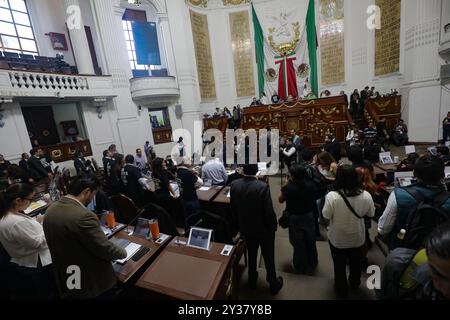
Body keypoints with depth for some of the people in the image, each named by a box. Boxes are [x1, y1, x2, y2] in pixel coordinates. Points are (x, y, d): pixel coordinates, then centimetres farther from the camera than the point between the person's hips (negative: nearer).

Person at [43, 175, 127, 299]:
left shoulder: (50, 210, -5)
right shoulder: (83, 216, -33)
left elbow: (67, 242, 8)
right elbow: (106, 249, -25)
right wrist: (123, 253, -5)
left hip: (65, 281, 8)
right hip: (93, 283, -7)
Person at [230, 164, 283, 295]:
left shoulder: (234, 185, -16)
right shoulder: (263, 186, -29)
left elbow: (233, 208, -4)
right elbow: (269, 212, -23)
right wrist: (274, 226, -3)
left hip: (245, 228, 4)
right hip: (264, 229, -3)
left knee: (251, 255, 27)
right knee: (269, 257, 20)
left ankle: (252, 281, 47)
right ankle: (274, 284, 42)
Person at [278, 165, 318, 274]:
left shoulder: (289, 188, -26)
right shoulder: (311, 185, -14)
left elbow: (280, 200, -10)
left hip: (295, 219, -3)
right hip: (309, 216, 4)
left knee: (298, 244, 15)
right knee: (310, 242, 23)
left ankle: (300, 267, 33)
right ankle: (311, 265, 43)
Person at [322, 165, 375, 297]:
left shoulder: (332, 196, -33)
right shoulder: (366, 196, -22)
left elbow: (326, 216, -19)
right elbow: (371, 214, -5)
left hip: (338, 239, -3)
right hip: (358, 237, 3)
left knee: (340, 265, 23)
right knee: (356, 262, 31)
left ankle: (342, 289, 45)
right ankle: (355, 283, 57)